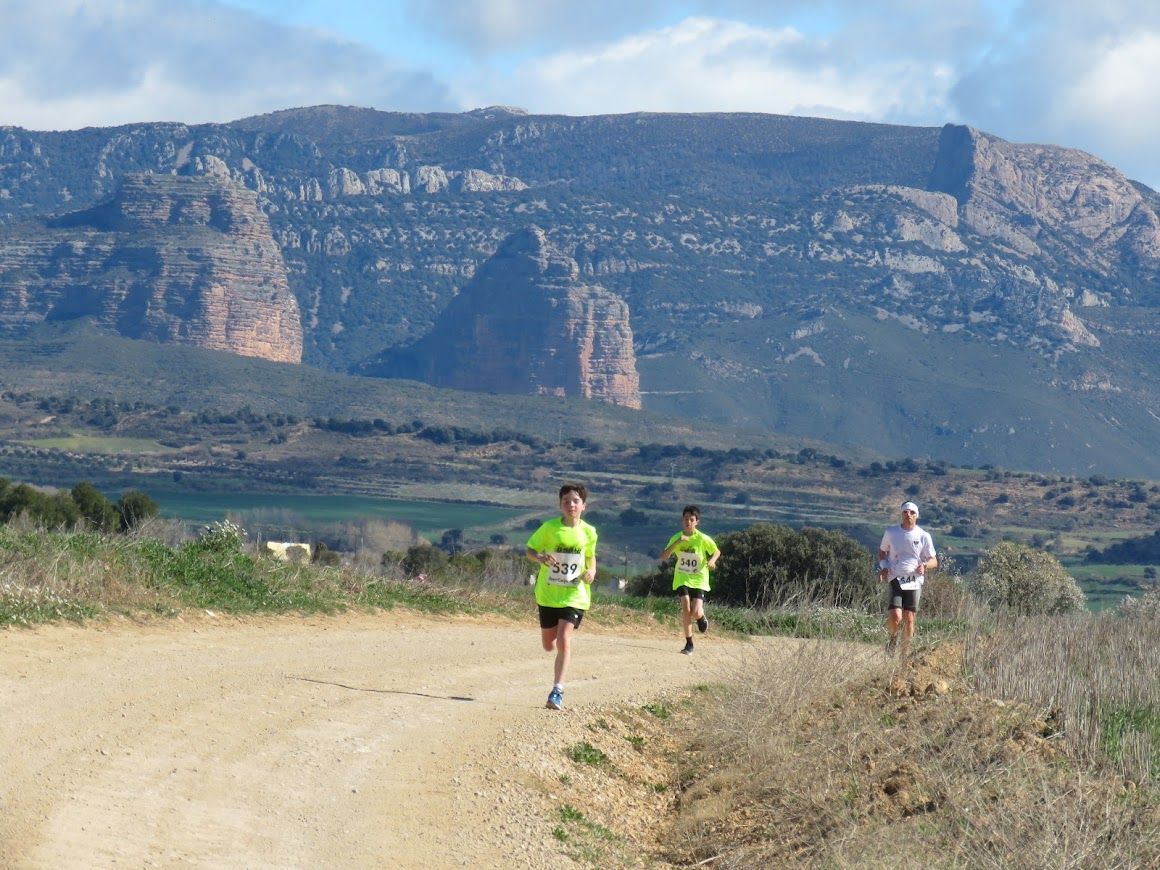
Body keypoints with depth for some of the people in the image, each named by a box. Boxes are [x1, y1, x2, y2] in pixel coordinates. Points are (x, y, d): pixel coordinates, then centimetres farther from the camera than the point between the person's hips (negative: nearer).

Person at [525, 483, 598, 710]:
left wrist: (591, 571, -6)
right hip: (548, 594, 1)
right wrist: (540, 558, -24)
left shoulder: (588, 532, -3)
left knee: (564, 640, -17)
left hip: (574, 596, -1)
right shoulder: (549, 528, -8)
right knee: (548, 645, 11)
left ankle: (557, 691, -13)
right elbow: (530, 550, -1)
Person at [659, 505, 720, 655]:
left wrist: (712, 560, -18)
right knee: (686, 608, -17)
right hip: (682, 579, 2)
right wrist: (677, 543, -23)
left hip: (699, 580, -2)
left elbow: (717, 552, 6)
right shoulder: (676, 538, -3)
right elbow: (663, 557, -11)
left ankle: (701, 617, 25)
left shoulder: (703, 539, -10)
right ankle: (689, 644, -4)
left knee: (696, 612, -15)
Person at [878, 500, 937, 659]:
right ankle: (893, 638, 16)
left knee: (909, 620, 0)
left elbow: (934, 561, 7)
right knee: (895, 617, -16)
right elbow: (882, 551, 20)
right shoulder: (891, 532, 5)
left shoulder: (923, 536, 2)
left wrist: (925, 565, -15)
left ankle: (905, 652, 17)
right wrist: (883, 566, 1)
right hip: (895, 580, 0)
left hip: (914, 582, 0)